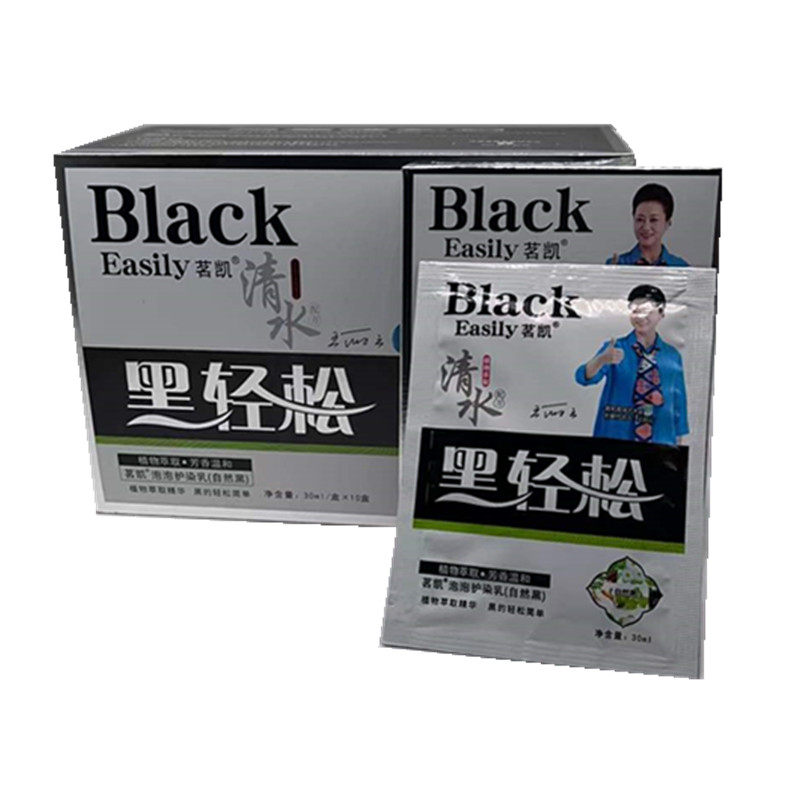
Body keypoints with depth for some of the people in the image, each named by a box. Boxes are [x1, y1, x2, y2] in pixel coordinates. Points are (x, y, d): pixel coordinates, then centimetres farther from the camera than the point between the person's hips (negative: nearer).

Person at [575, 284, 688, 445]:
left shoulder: (672, 356, 9)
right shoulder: (614, 349, 2)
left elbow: (678, 400, 13)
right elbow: (584, 377, -13)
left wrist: (679, 438, 11)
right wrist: (602, 359, -33)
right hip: (615, 439, -1)